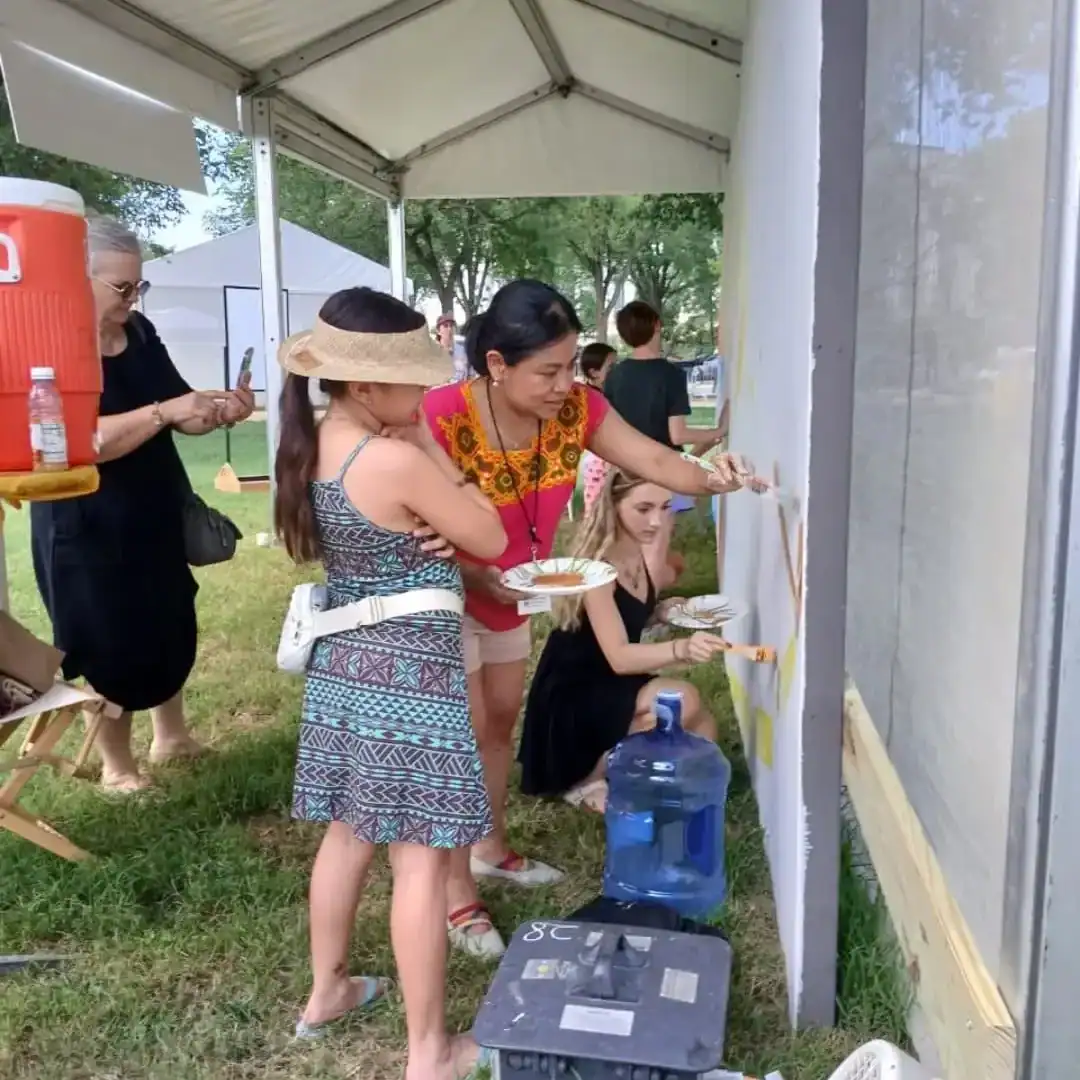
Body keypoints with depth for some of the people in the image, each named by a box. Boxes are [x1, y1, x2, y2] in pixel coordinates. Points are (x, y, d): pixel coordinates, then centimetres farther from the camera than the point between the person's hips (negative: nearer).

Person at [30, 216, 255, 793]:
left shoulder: (140, 334, 4)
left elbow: (179, 415, 10)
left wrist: (220, 410, -10)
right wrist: (163, 411, -32)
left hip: (155, 516, 7)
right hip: (86, 531, -7)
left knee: (172, 630, 17)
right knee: (110, 648, 5)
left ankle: (171, 735, 38)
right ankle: (116, 765, 25)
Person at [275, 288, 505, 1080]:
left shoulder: (310, 447, 2)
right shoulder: (396, 459, -23)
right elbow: (491, 541, -12)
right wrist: (430, 446, -9)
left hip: (342, 663, 9)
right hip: (410, 674, -8)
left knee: (349, 831, 22)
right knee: (421, 859, 2)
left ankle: (327, 991, 40)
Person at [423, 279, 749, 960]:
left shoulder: (576, 407, -18)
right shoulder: (443, 419, -35)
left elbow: (653, 460, -19)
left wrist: (709, 478, -39)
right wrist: (481, 578, -43)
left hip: (510, 594, 7)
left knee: (502, 720, 20)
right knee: (465, 733, -1)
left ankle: (492, 848, 41)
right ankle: (460, 894, 16)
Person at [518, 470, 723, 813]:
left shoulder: (640, 552, -1)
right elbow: (618, 657, -32)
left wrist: (664, 611, -7)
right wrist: (680, 649, -49)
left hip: (612, 690, 8)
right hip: (570, 700, -8)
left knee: (702, 729, -9)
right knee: (683, 700, -27)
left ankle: (605, 759, 10)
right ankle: (589, 780, -8)